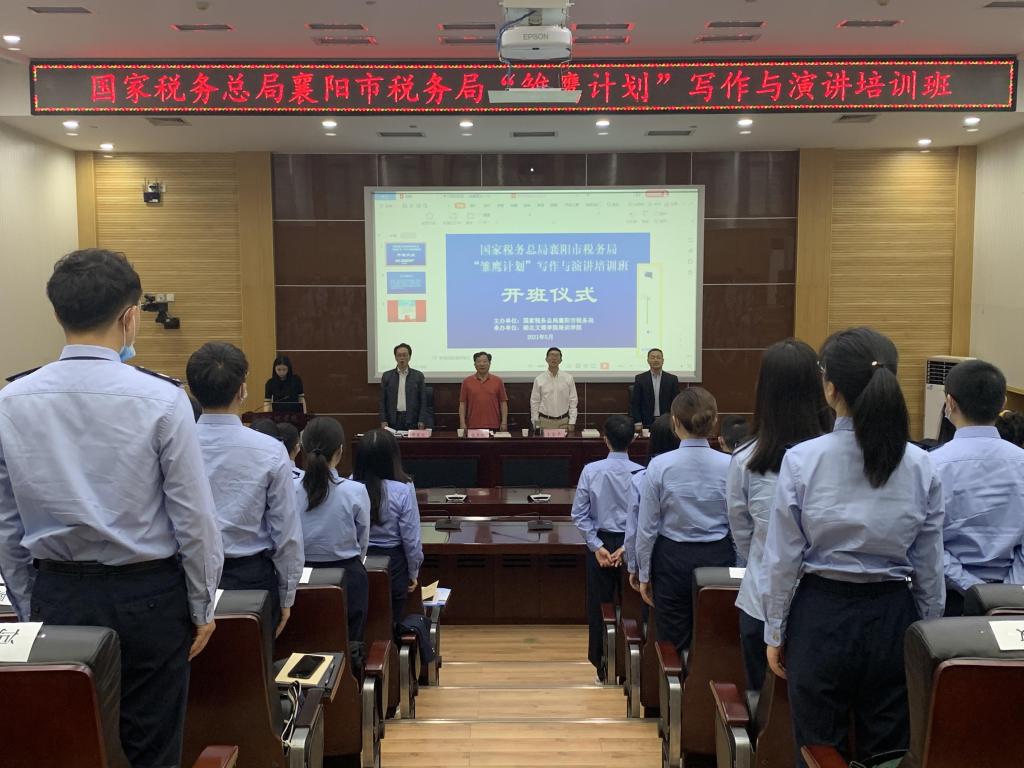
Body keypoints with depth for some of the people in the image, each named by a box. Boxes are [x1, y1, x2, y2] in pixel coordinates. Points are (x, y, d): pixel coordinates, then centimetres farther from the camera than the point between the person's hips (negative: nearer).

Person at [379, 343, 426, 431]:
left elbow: (423, 401, 2)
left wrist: (421, 421, -7)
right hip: (393, 420, 1)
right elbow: (383, 401, 6)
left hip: (412, 420, -1)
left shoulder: (418, 376, 4)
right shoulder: (387, 376, 7)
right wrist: (383, 421, -4)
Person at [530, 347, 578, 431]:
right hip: (545, 421, 0)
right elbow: (534, 403, 4)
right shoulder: (539, 380, 0)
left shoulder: (568, 378, 2)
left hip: (563, 421, 1)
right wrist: (536, 425, 0)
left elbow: (573, 402, 3)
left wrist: (572, 423, -3)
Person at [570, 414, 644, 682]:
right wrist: (627, 547, -10)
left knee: (599, 607, 11)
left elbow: (579, 514, -8)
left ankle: (603, 668, 19)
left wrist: (597, 546, -5)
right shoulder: (642, 474, -11)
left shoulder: (591, 471, -9)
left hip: (601, 542, 1)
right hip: (632, 544, 0)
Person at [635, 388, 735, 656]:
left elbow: (647, 527, -6)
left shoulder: (660, 466, -11)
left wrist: (644, 574, 6)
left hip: (673, 560, -1)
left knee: (674, 644, 10)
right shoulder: (729, 466, -8)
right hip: (718, 558, 1)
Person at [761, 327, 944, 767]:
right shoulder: (920, 465, -6)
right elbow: (929, 566, 1)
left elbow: (782, 559, -9)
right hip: (892, 618, 2)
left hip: (822, 617, -2)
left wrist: (775, 633, 3)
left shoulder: (802, 459, -14)